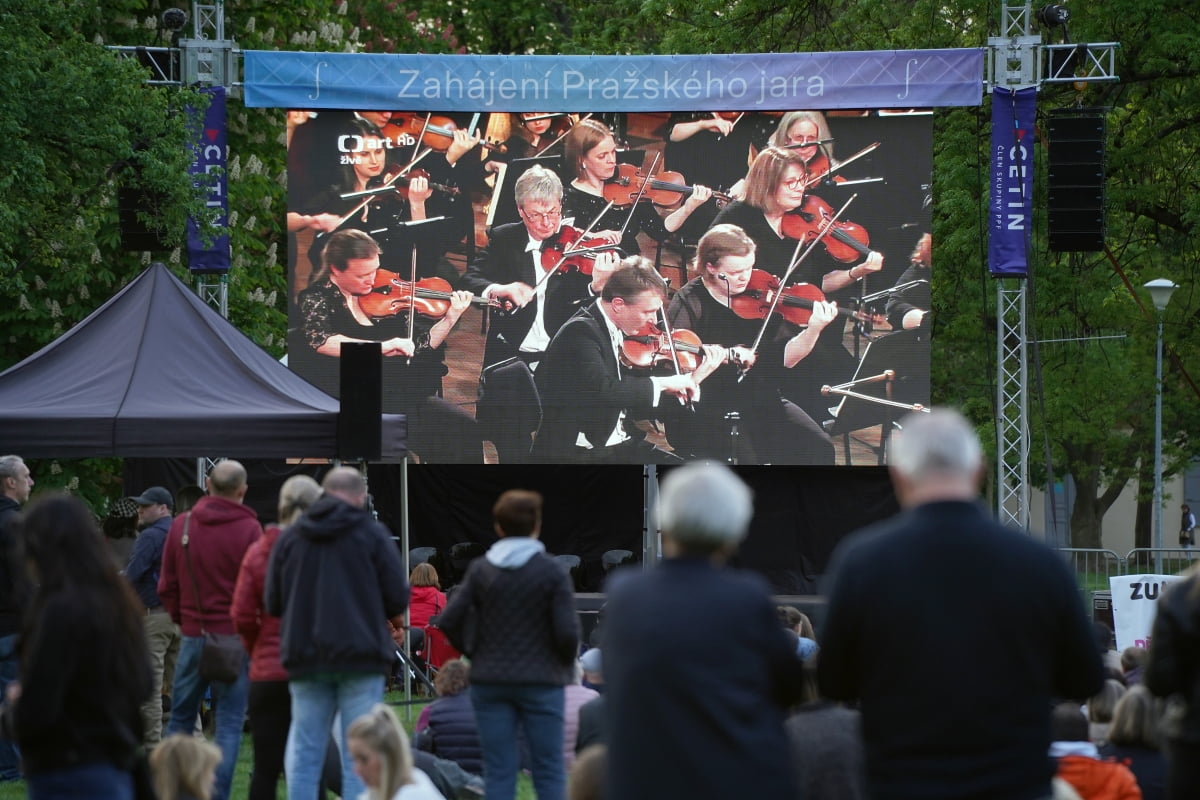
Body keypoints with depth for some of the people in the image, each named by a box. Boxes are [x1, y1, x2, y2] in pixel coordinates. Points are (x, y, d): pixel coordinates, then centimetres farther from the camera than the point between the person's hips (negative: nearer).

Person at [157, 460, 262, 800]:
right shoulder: (249, 530, -9)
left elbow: (167, 586, 8)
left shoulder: (181, 525, 2)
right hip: (234, 638, -3)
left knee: (180, 719, 13)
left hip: (193, 635, 3)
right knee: (229, 724, 1)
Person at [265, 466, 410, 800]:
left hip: (304, 656, 3)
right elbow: (398, 597, -5)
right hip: (360, 656, -3)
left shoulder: (289, 537, 7)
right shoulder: (372, 534, -3)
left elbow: (272, 603, 8)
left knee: (304, 751, 8)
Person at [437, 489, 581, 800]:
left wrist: (472, 652, 11)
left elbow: (449, 621, -5)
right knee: (549, 771, 4)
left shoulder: (480, 569, 1)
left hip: (490, 681, 3)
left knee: (498, 772, 5)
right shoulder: (551, 572, -7)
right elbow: (567, 632, -12)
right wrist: (565, 662, 8)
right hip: (541, 682, -2)